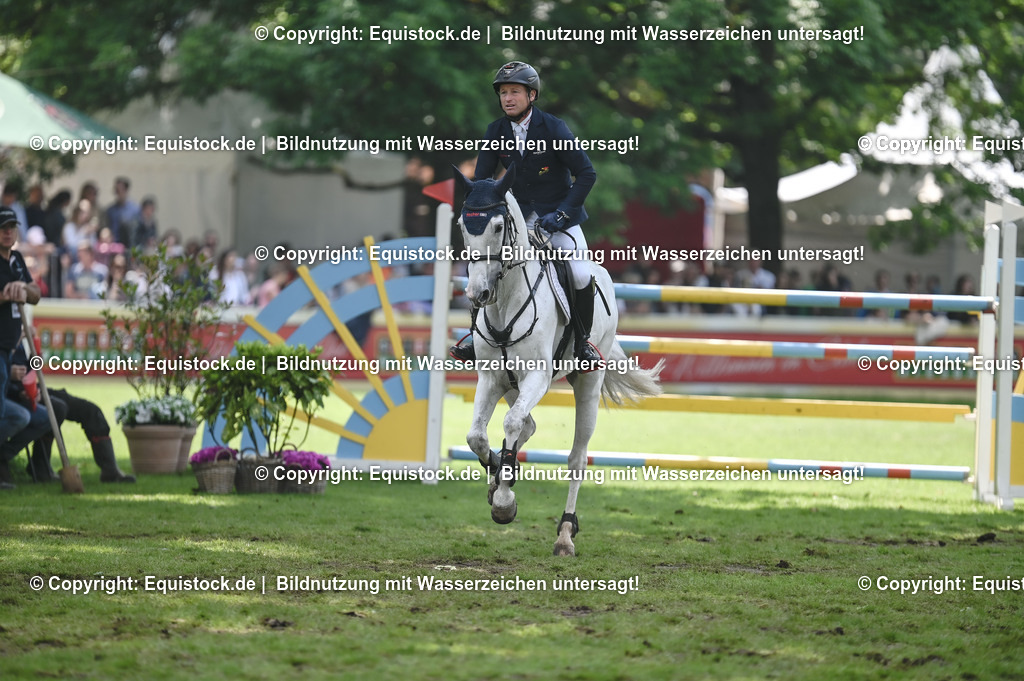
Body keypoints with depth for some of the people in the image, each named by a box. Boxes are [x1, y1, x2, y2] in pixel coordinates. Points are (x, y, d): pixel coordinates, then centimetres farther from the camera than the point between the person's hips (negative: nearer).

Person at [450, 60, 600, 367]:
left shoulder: (554, 128, -14)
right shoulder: (495, 132, -4)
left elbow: (586, 174, -13)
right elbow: (481, 179, 3)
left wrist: (562, 213, -20)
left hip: (558, 213, -3)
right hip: (518, 214, 3)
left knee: (581, 275, -20)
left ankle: (583, 341, 0)